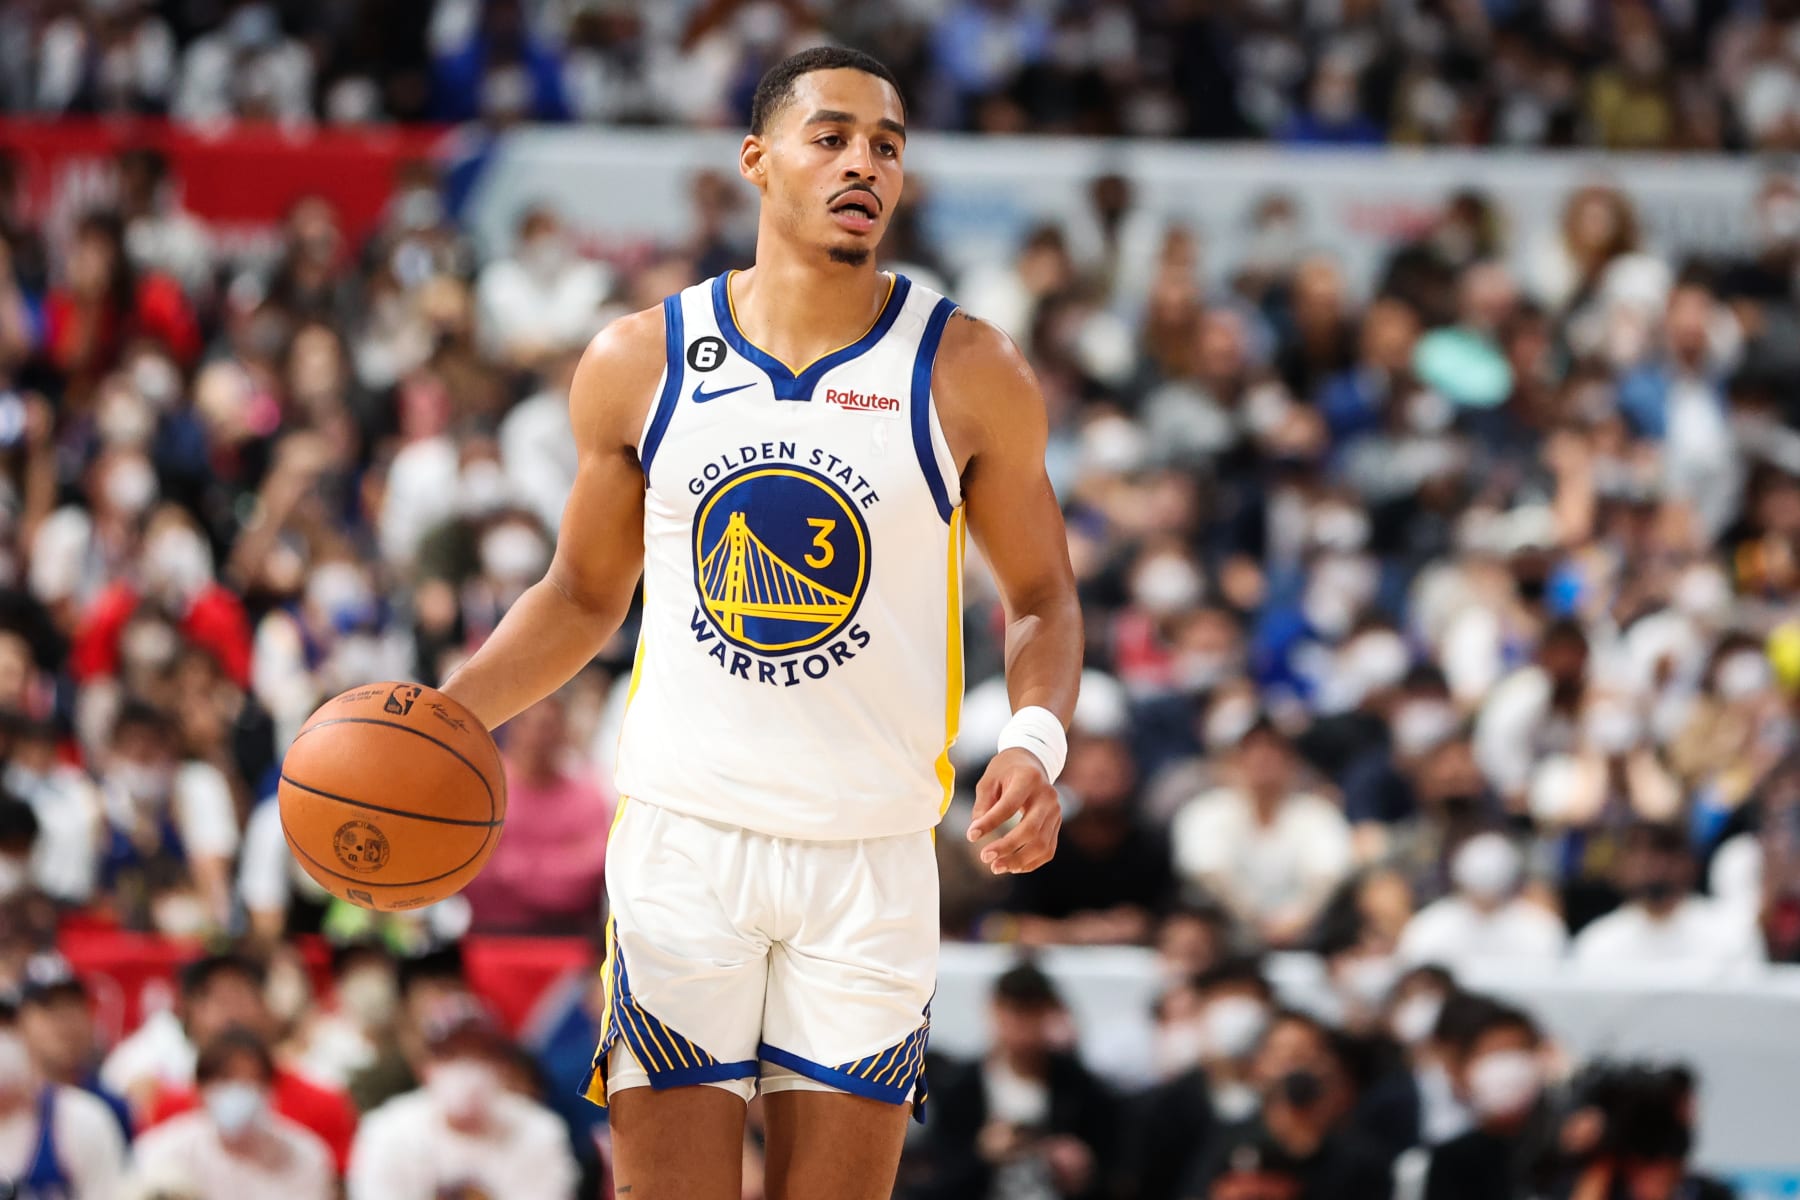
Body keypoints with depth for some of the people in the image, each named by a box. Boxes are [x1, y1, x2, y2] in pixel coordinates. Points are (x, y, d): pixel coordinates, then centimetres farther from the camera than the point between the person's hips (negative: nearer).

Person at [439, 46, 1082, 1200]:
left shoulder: (968, 374, 1)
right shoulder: (639, 363, 3)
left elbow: (1043, 596, 8)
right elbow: (584, 594, 14)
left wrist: (1039, 740, -12)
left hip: (873, 858, 0)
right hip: (682, 840, 0)